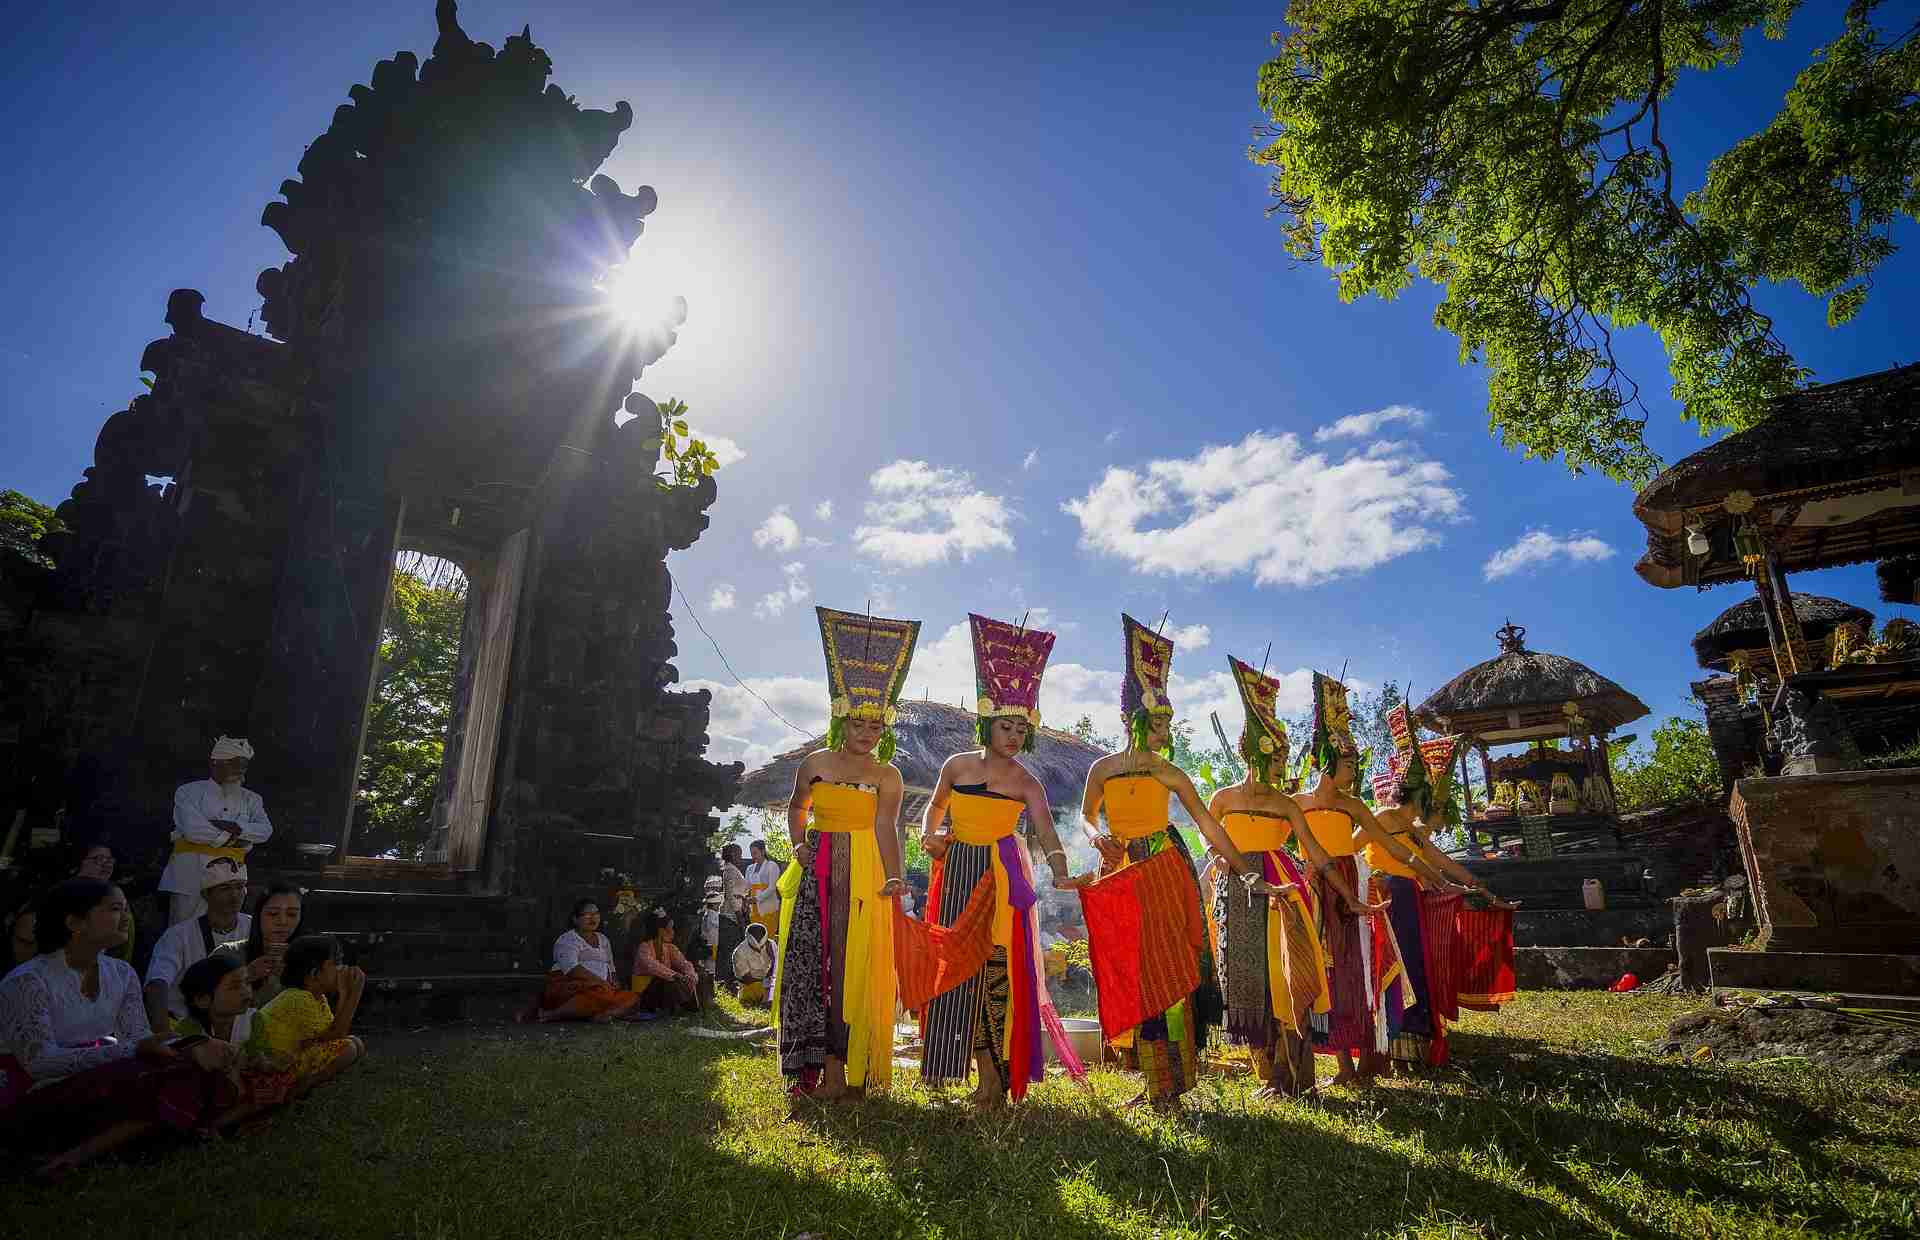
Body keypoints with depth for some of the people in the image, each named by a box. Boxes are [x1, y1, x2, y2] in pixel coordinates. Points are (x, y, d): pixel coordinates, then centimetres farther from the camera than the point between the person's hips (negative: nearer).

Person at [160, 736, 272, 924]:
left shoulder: (251, 799, 15)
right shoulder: (190, 791, 3)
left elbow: (266, 831, 0)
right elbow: (193, 829, -12)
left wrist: (235, 827, -15)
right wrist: (234, 839, -5)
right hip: (192, 873, -3)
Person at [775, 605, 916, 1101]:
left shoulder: (887, 776, 0)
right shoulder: (814, 763, 7)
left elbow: (887, 828, -11)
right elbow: (796, 808, 21)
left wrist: (893, 877, -24)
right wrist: (798, 842, 3)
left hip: (862, 872, -2)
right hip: (815, 869, 3)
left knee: (851, 965, -1)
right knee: (807, 961, 3)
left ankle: (839, 1069, 6)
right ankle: (808, 1064, 13)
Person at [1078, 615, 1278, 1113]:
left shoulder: (1169, 774, 0)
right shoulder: (1102, 769, 3)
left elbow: (1209, 826, 2)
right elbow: (1086, 817, 15)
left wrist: (1247, 873, 0)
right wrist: (1098, 835, -8)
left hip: (1166, 871, -1)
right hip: (1121, 877, 2)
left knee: (1169, 970, -4)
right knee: (1133, 975, 5)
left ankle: (1170, 1085, 8)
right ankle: (1153, 1082, 18)